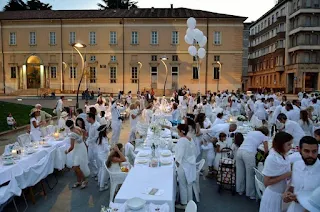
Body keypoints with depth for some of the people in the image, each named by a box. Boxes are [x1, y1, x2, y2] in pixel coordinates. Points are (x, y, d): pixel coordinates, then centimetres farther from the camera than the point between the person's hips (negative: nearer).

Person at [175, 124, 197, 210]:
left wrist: (177, 162, -10)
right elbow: (194, 152, 11)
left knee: (183, 185, 7)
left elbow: (180, 154, -24)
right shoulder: (191, 139, 2)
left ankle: (183, 204, 19)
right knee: (189, 184, 18)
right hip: (190, 164, 8)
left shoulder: (181, 140, -22)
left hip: (183, 165, -8)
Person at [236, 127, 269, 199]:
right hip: (249, 153, -5)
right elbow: (266, 150, 17)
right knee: (250, 174, 9)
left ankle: (240, 190, 31)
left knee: (240, 172, 16)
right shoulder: (263, 136, 13)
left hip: (240, 151, 5)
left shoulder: (251, 132, 26)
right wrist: (264, 155, 37)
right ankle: (251, 194, 20)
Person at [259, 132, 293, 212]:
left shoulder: (284, 156, -3)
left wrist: (290, 174, -7)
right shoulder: (272, 159, -24)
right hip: (273, 195, -7)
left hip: (283, 193, 7)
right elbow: (266, 182, -22)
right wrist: (285, 176, -24)